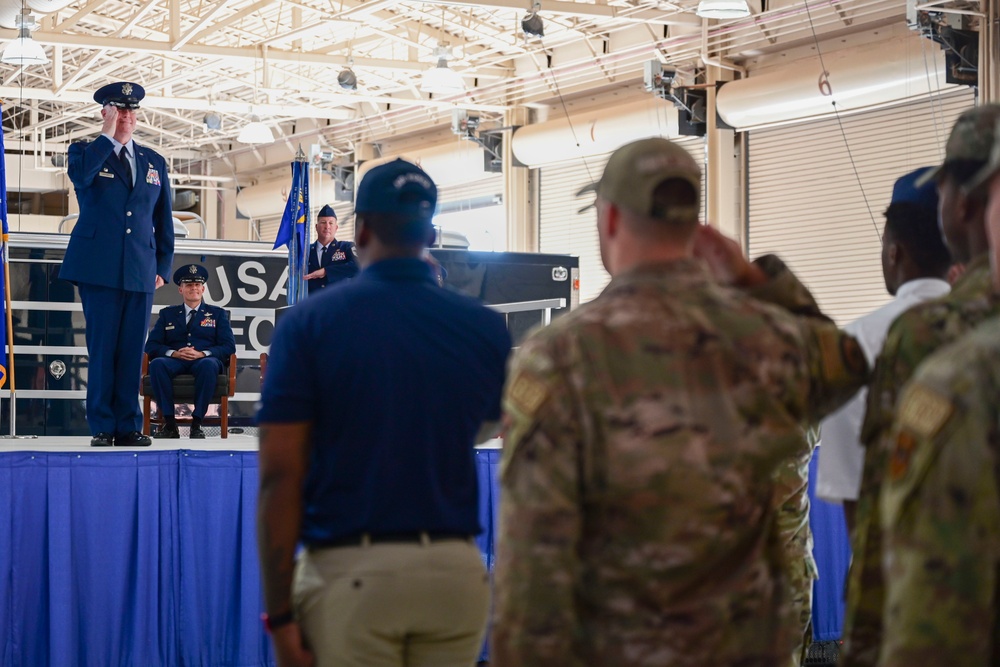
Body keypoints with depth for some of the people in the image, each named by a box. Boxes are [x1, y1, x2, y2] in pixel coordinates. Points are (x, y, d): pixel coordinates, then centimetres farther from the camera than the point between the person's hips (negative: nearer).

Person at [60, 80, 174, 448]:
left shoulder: (154, 162, 17)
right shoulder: (85, 152, 7)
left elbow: (164, 220, 18)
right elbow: (80, 175, -19)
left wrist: (163, 266, 10)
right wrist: (108, 135, -11)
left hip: (141, 271, 3)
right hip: (99, 267, -3)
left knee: (132, 351, 2)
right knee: (102, 349, -3)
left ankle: (129, 427, 6)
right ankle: (102, 427, 2)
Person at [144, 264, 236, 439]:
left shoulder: (218, 314, 19)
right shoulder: (167, 314, 22)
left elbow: (229, 346, 7)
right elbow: (151, 346, 11)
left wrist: (203, 354, -12)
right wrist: (173, 353, -10)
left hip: (204, 361, -1)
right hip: (174, 360, 1)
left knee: (209, 365, -40)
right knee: (157, 364, -35)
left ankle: (196, 424, -33)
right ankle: (169, 423, -31)